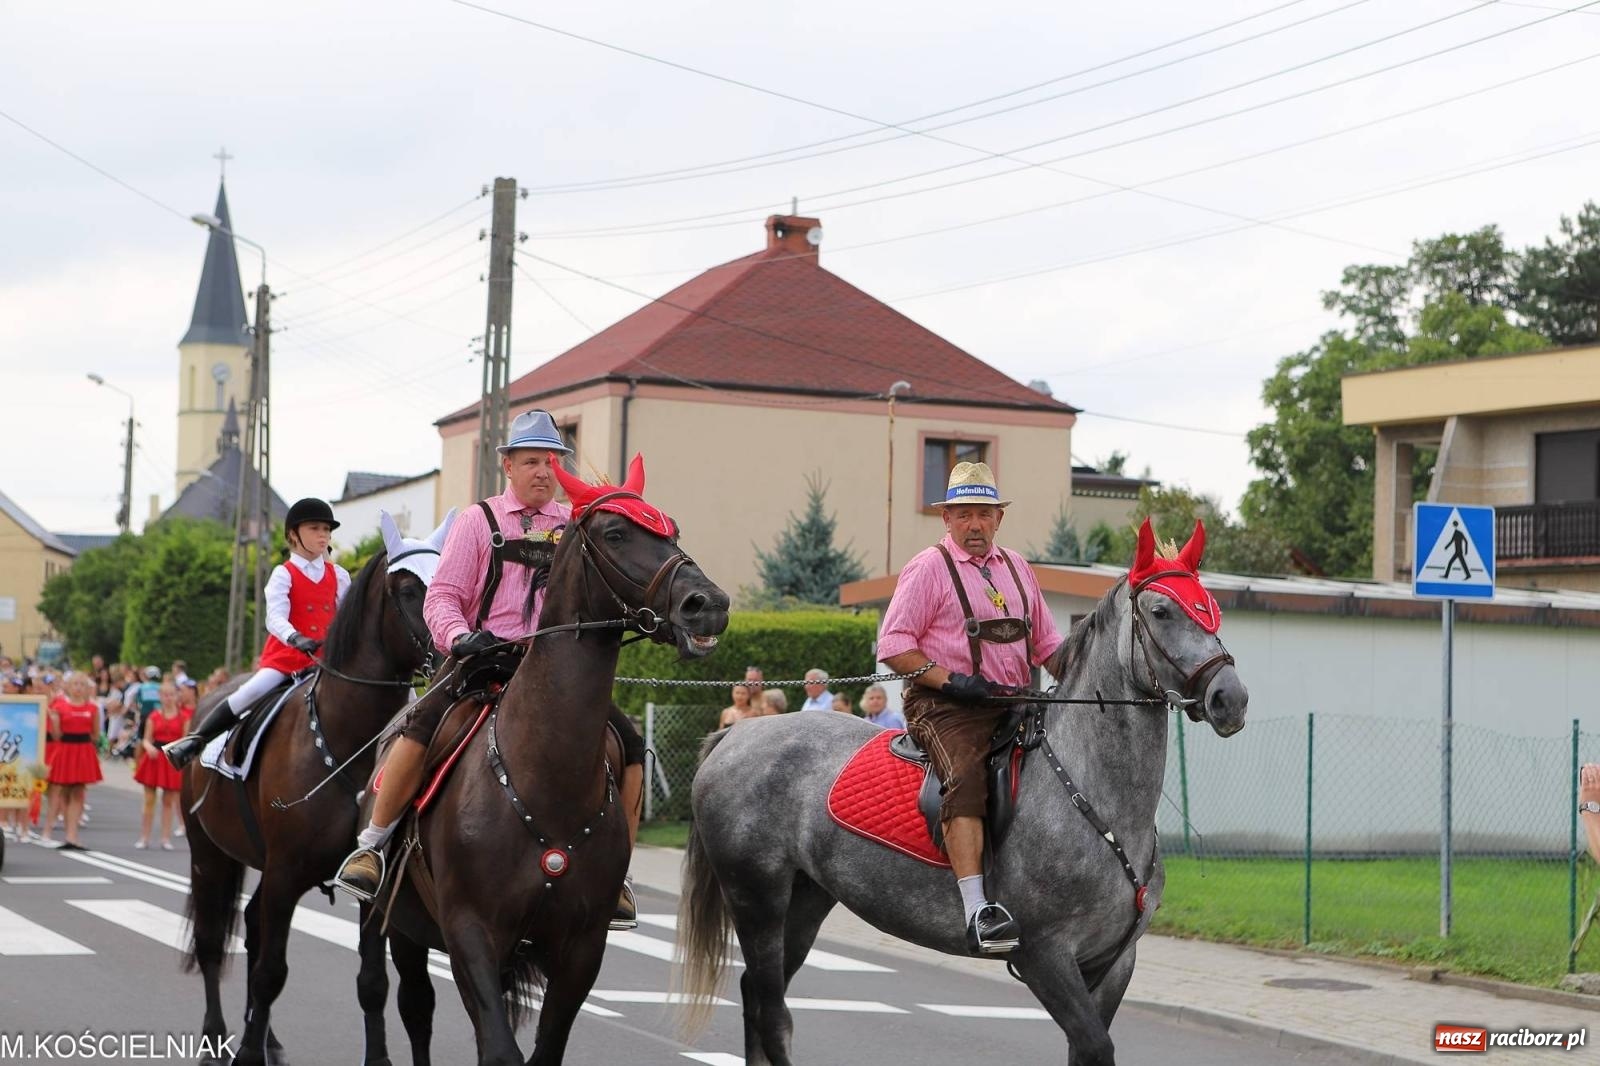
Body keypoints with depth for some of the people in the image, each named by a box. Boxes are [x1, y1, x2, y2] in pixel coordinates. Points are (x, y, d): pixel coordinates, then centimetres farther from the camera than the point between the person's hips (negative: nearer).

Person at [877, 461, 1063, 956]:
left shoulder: (1017, 567, 20)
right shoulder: (928, 567, 2)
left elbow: (1047, 644, 26)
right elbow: (893, 644, -5)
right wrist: (951, 679, -15)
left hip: (1015, 703, 7)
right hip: (946, 705, -7)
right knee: (966, 778, -31)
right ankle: (978, 913, -41)